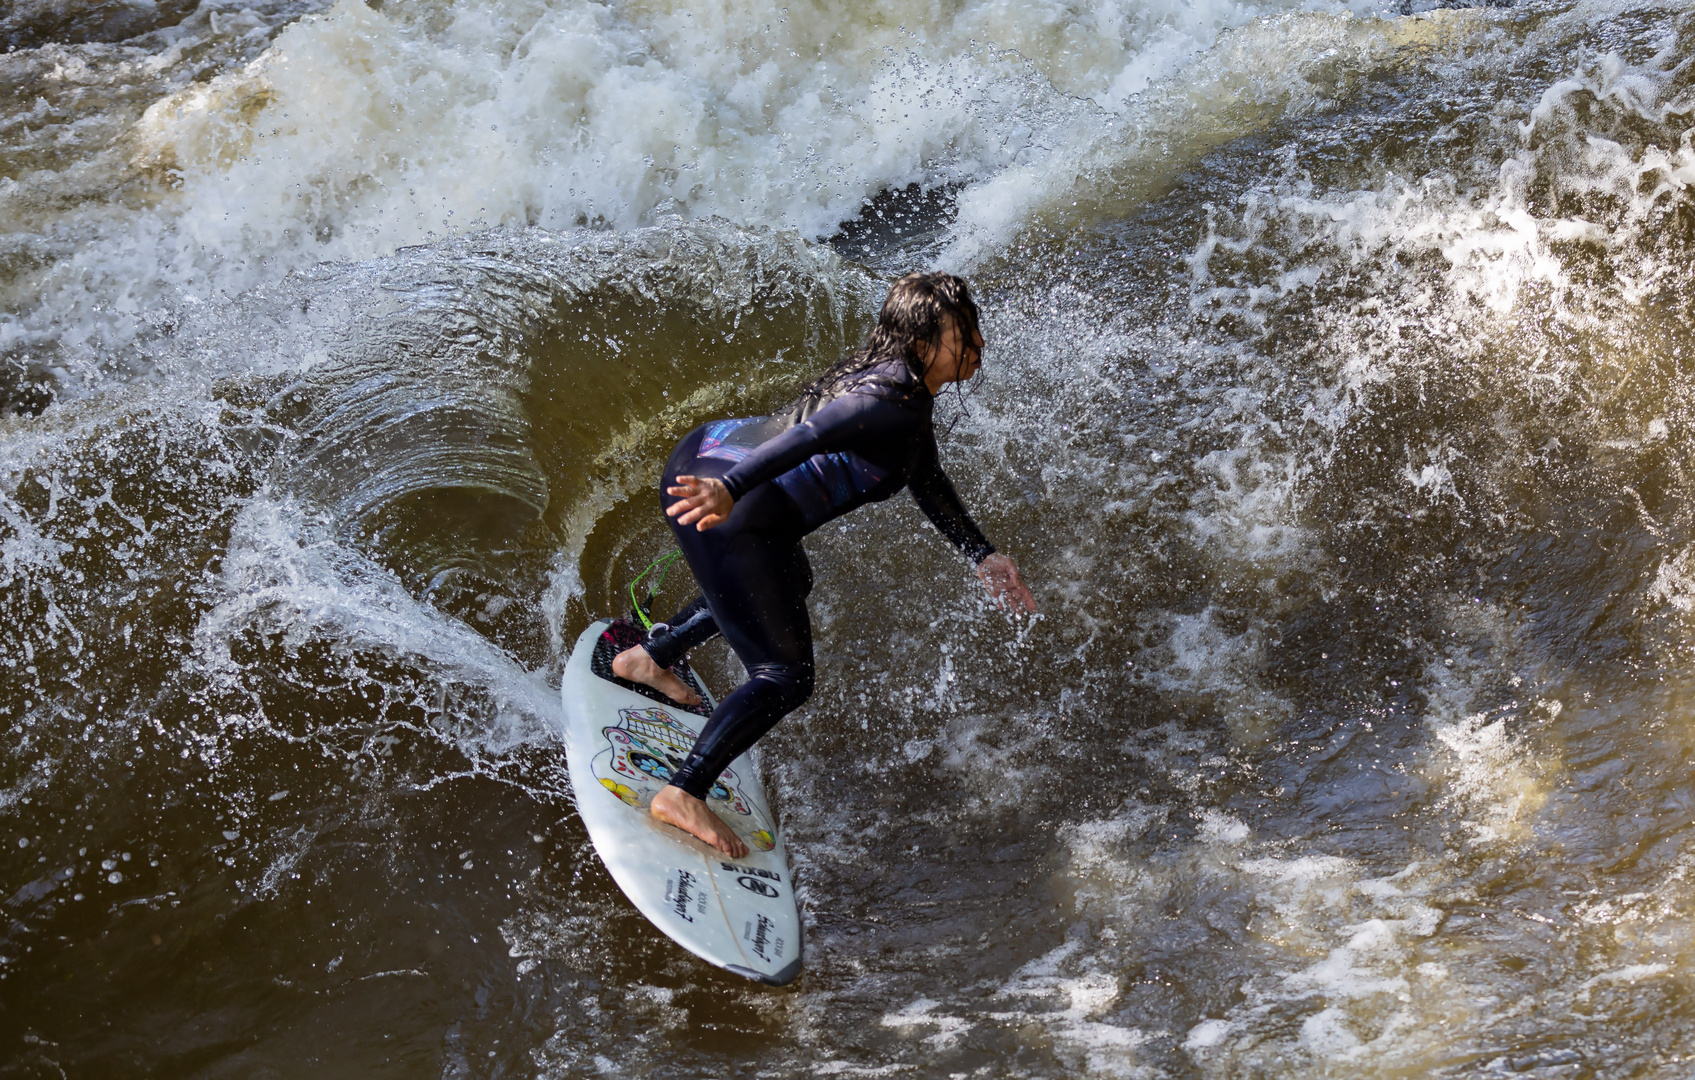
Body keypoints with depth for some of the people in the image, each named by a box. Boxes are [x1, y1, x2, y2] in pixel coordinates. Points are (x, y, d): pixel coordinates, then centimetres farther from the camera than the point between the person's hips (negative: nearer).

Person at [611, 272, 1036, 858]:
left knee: (790, 584, 40)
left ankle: (650, 657, 51)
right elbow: (809, 435, -38)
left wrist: (981, 556, 21)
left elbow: (928, 481, 21)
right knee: (784, 679, -6)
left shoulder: (903, 382, 9)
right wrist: (729, 490, -51)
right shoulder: (894, 402, -23)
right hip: (719, 505, -11)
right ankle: (683, 796, 0)